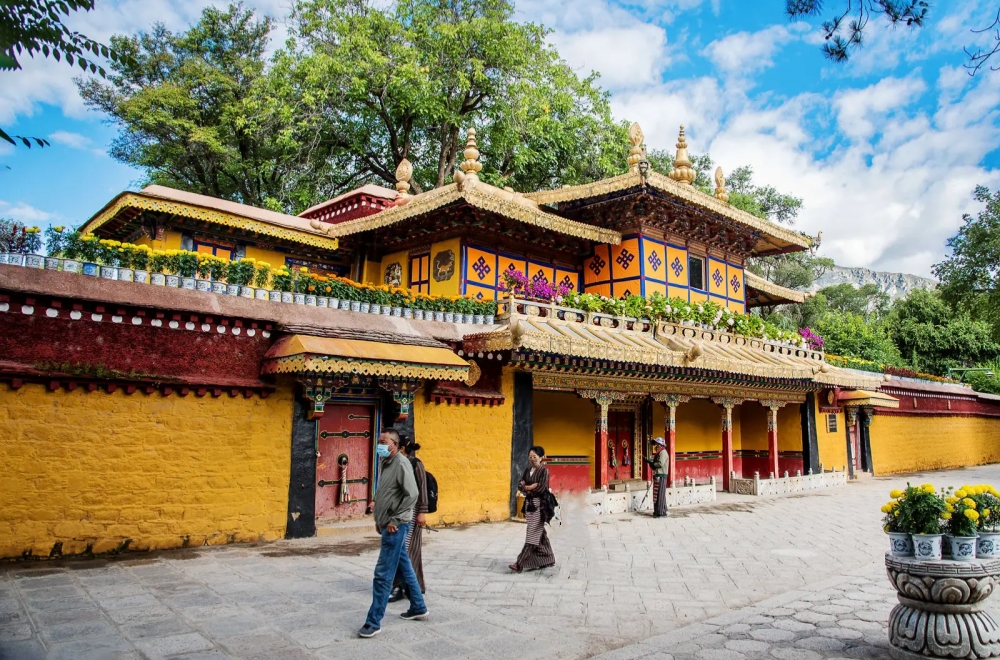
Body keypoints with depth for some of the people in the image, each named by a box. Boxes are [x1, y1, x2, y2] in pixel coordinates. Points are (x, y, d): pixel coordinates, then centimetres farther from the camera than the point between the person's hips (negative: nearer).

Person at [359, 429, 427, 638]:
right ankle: (418, 607, 30)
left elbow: (412, 494, -21)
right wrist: (379, 520, 14)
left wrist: (394, 521, -18)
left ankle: (374, 622, 2)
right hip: (388, 525, 9)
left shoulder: (401, 463, -16)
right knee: (404, 568, 18)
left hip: (395, 527, -9)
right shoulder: (385, 464, 12)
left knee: (383, 574, -5)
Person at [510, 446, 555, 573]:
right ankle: (549, 559, 25)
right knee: (540, 533, 13)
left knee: (533, 534, -8)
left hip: (539, 504, -7)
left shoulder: (544, 470, -7)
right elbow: (520, 485, 6)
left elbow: (541, 488, -18)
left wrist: (527, 488, -6)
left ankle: (520, 564, -13)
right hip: (529, 503, 7)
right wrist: (530, 487, -13)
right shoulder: (527, 470, 12)